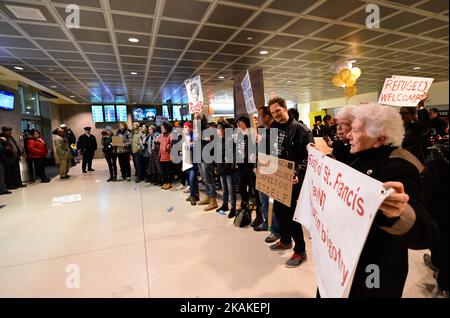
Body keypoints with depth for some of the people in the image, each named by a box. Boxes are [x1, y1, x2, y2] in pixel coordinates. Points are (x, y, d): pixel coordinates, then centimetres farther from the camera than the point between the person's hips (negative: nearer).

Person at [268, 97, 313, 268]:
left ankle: (300, 251, 18)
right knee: (278, 209, 17)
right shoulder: (274, 129, 8)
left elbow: (309, 156, -17)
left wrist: (298, 174, -27)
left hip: (292, 179, -7)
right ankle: (285, 240, 40)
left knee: (290, 213, -1)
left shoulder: (301, 129, -12)